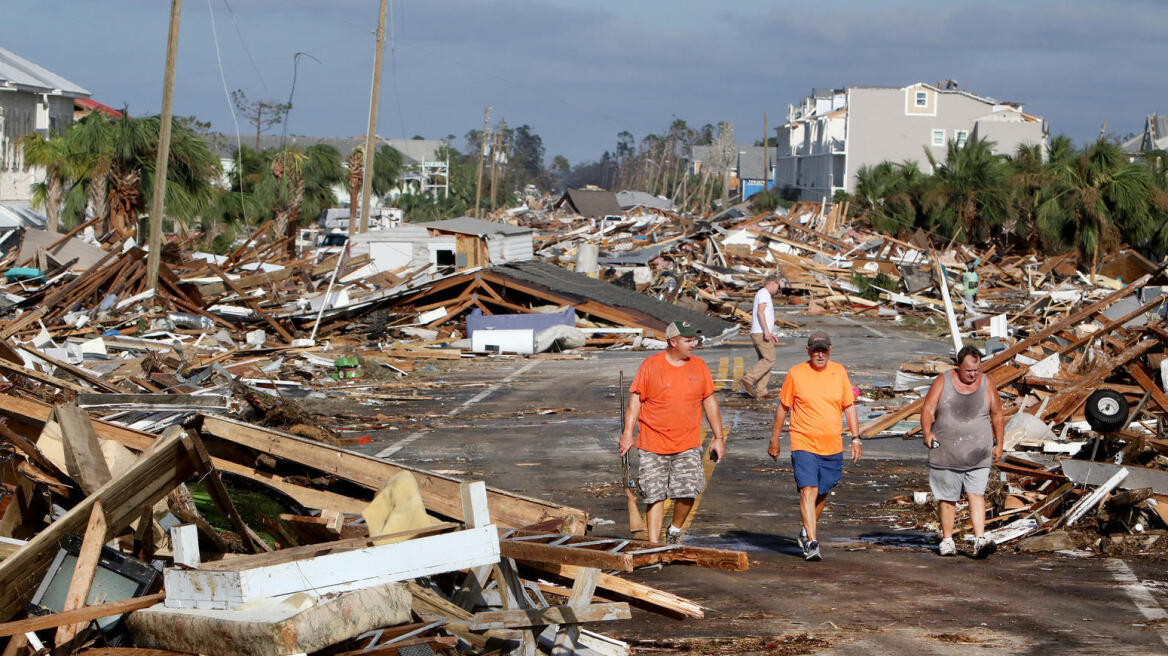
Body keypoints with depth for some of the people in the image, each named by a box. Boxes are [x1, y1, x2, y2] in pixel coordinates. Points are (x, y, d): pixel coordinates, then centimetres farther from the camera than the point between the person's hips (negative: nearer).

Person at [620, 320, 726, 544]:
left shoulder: (699, 366, 8)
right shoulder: (651, 365, -2)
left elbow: (710, 402, 14)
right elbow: (636, 400, -1)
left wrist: (718, 438, 12)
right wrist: (627, 432, -10)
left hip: (688, 445, 2)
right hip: (653, 445, -2)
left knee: (688, 492, -10)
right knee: (655, 496, 0)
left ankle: (675, 530, 17)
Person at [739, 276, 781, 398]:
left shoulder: (763, 294, 24)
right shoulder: (764, 293, -7)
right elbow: (760, 312, -20)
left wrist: (771, 333, 29)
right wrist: (766, 331, -27)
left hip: (762, 333, 10)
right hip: (761, 333, -10)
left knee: (764, 361, 7)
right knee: (769, 359, -14)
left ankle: (761, 392, 2)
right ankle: (747, 380, -20)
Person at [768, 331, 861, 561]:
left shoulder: (839, 372, 5)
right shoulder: (796, 374, -3)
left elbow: (849, 406, 11)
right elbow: (783, 407, 6)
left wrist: (855, 437, 4)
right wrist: (774, 439, 9)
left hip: (833, 447, 3)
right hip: (803, 444, -3)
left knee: (823, 493, 13)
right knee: (808, 490, -15)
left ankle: (807, 530, 36)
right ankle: (811, 542, -19)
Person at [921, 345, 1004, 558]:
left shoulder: (987, 384, 5)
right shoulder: (943, 381, 1)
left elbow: (997, 415, 14)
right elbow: (928, 409, -3)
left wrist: (999, 444, 12)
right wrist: (927, 432, -20)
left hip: (978, 454, 0)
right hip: (946, 452, 0)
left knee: (976, 495, -11)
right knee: (947, 498, 5)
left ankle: (980, 539, -16)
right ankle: (947, 540, 15)